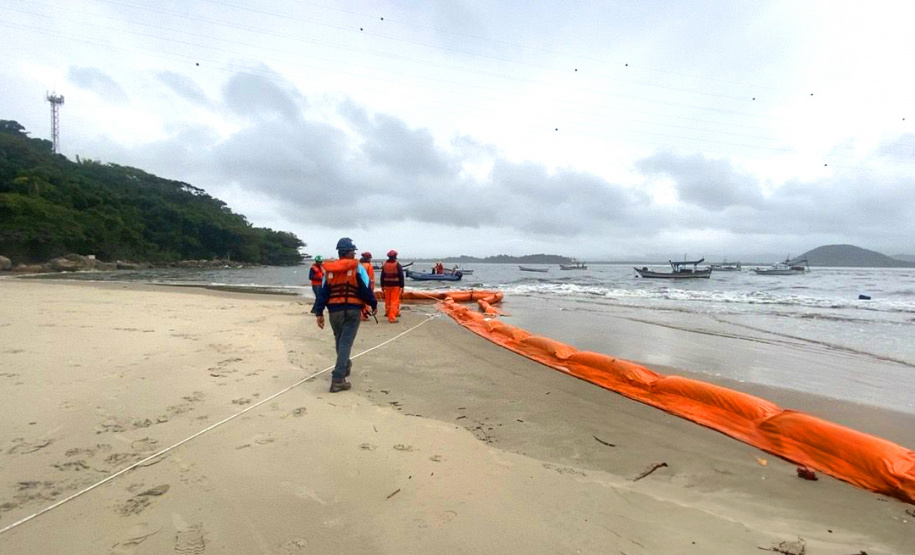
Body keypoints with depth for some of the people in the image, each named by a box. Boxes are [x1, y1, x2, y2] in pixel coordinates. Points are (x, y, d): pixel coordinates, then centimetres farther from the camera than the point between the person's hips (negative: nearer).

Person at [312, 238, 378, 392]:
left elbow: (322, 292, 4)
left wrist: (319, 313, 5)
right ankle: (338, 379, -11)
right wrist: (373, 304, 8)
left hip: (334, 311, 5)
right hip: (352, 310, -4)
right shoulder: (357, 268, -6)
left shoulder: (329, 269, 7)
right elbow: (366, 289, -7)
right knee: (345, 343, -4)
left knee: (339, 341, 23)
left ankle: (345, 366, 44)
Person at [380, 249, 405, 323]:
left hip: (387, 286, 5)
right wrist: (402, 286, -6)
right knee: (394, 301, -3)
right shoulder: (398, 265, -8)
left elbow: (382, 276, 9)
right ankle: (392, 318, -7)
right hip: (396, 286, -4)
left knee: (388, 301, 17)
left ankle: (388, 313, 33)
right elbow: (401, 276, -10)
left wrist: (382, 286, 15)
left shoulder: (384, 265, 5)